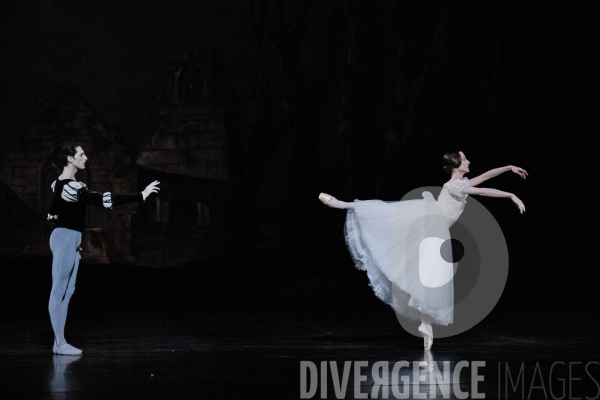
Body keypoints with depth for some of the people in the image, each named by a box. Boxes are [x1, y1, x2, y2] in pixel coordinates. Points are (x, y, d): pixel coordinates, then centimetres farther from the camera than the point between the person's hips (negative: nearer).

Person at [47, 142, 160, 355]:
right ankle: (60, 343, -3)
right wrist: (141, 195, -23)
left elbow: (52, 214, 20)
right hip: (65, 239, -10)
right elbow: (106, 200, -26)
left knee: (67, 290, 10)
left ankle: (60, 342, 12)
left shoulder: (59, 184, 11)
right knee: (59, 290, -6)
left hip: (69, 240, 10)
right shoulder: (71, 187, -20)